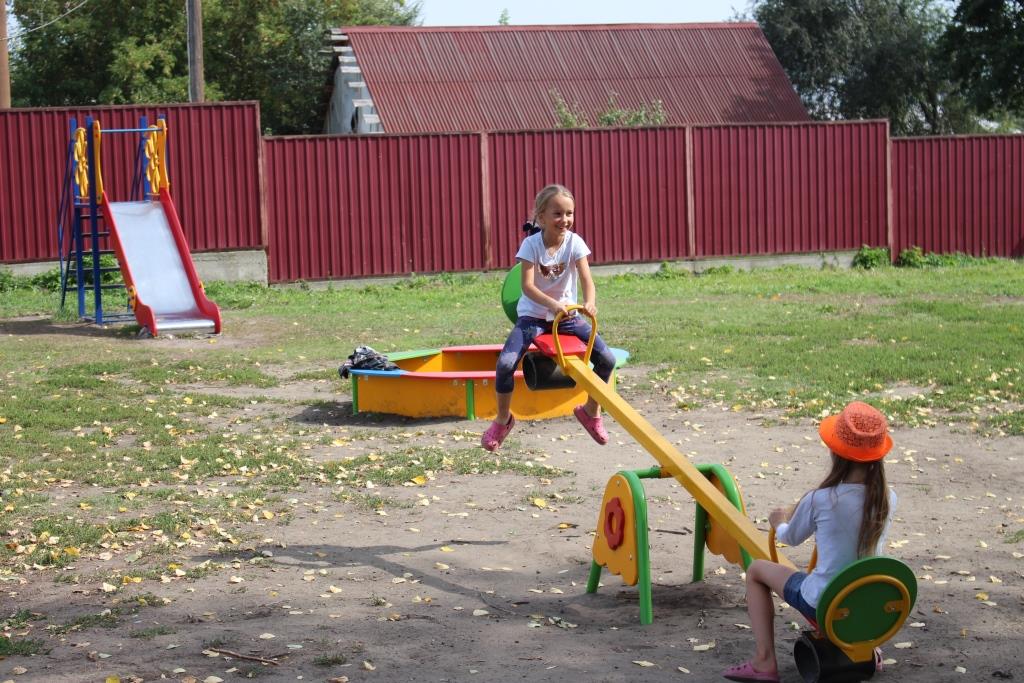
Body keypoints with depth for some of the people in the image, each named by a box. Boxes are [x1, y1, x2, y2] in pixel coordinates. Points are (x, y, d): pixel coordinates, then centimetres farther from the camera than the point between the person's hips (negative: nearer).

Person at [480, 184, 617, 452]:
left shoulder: (574, 242, -11)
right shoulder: (531, 244, -16)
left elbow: (586, 279, -20)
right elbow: (528, 285, -24)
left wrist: (589, 302, -43)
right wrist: (553, 304, -42)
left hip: (567, 313, 2)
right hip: (533, 314, -2)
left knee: (607, 359, -10)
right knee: (506, 363, -24)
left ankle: (591, 411, 16)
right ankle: (502, 419, 2)